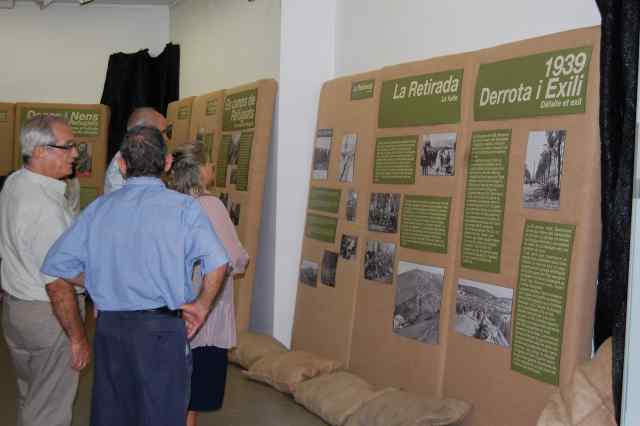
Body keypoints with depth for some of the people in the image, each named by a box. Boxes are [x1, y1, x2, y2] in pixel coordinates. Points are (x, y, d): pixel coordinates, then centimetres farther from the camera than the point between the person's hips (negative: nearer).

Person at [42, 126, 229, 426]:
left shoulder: (97, 209, 4)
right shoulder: (184, 207, -8)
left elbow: (56, 273, 3)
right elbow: (217, 265, -21)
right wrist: (201, 305, -5)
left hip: (109, 330, 4)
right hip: (163, 332, -3)